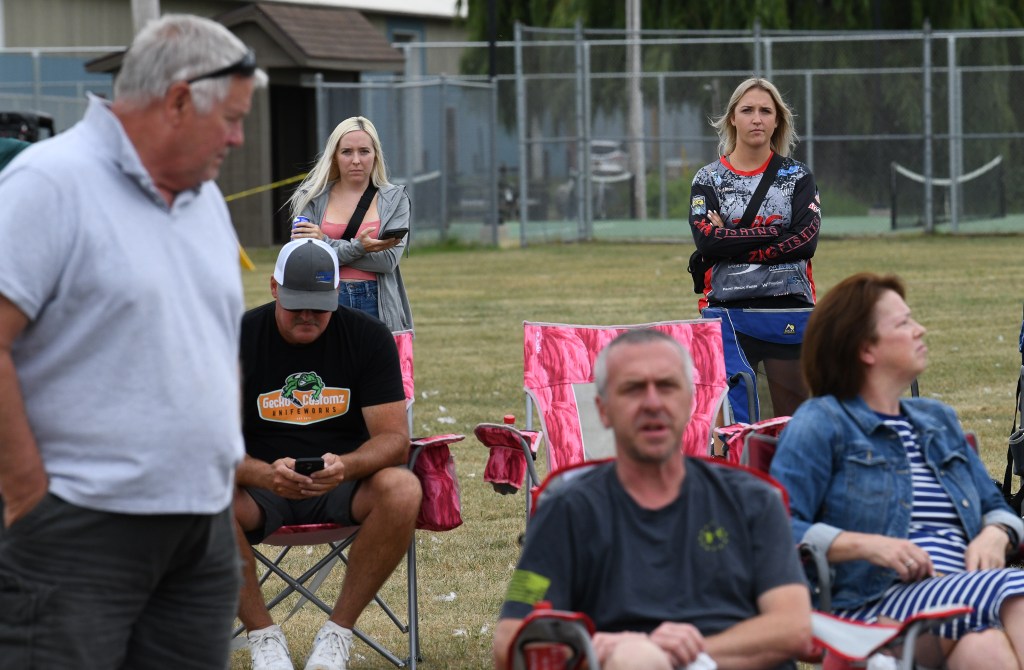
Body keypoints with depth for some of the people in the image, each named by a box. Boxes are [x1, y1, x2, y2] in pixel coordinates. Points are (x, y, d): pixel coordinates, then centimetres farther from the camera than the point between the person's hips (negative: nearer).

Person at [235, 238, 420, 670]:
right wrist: (263, 475, -33)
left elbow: (394, 438, -9)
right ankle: (263, 635, -15)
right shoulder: (239, 337, -6)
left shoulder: (369, 337, -4)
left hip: (345, 482, 1)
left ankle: (338, 631, -16)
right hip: (262, 485, 0)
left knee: (402, 489, -33)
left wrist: (346, 466, -32)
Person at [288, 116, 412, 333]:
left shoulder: (394, 198, 7)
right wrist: (358, 247, -17)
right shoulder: (313, 199, 7)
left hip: (376, 306, 0)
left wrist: (326, 244, -10)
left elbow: (389, 259, -6)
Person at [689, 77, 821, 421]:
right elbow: (706, 239, -8)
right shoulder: (708, 179, 8)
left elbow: (806, 240, -7)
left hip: (789, 312, 1)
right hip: (727, 312, -1)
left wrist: (732, 244, -10)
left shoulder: (797, 177, 8)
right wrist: (773, 232, -10)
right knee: (729, 419, -11)